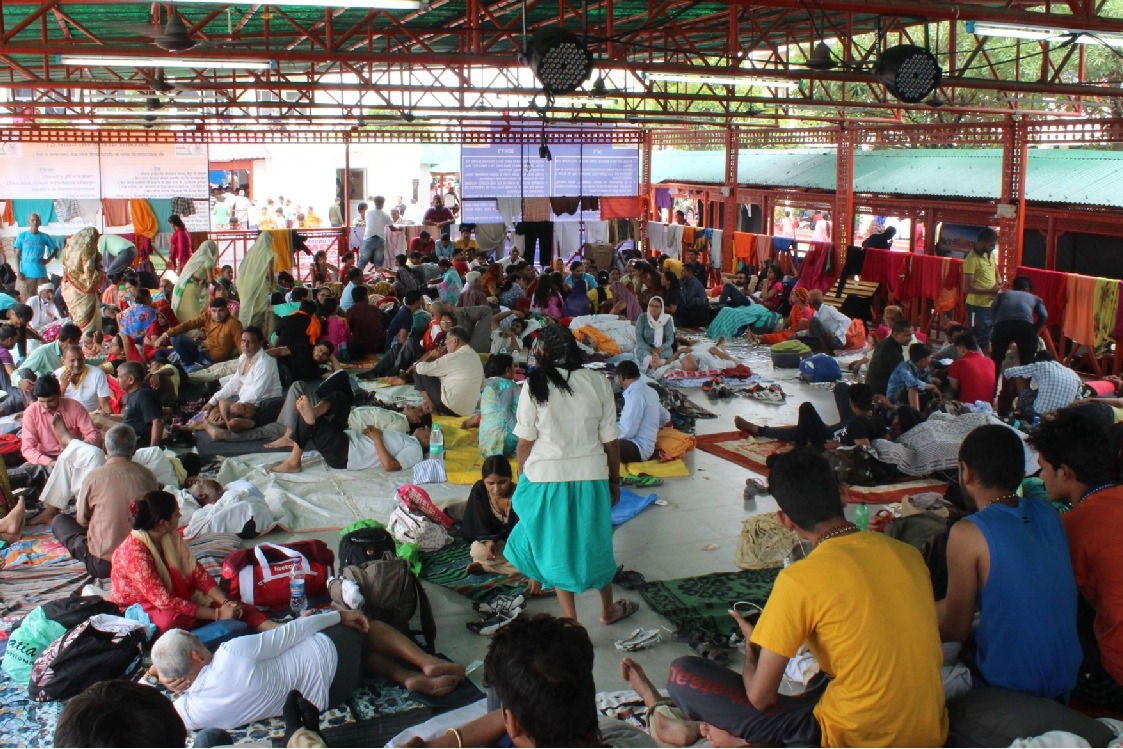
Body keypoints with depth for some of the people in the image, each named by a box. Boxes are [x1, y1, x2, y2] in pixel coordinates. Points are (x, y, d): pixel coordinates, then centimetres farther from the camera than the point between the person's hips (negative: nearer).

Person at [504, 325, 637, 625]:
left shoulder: (535, 385, -11)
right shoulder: (598, 382, -5)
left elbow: (525, 441, -7)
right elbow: (610, 440, -1)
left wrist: (522, 478, 7)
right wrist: (615, 481, 11)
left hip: (547, 476, -2)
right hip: (591, 475, 2)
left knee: (557, 546, 14)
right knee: (594, 541, 19)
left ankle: (570, 618, 20)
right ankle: (608, 609, 37)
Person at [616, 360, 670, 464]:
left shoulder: (636, 395, -17)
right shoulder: (649, 391, 9)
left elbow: (627, 431, -19)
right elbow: (665, 417, 23)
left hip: (638, 448, -10)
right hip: (642, 445, 10)